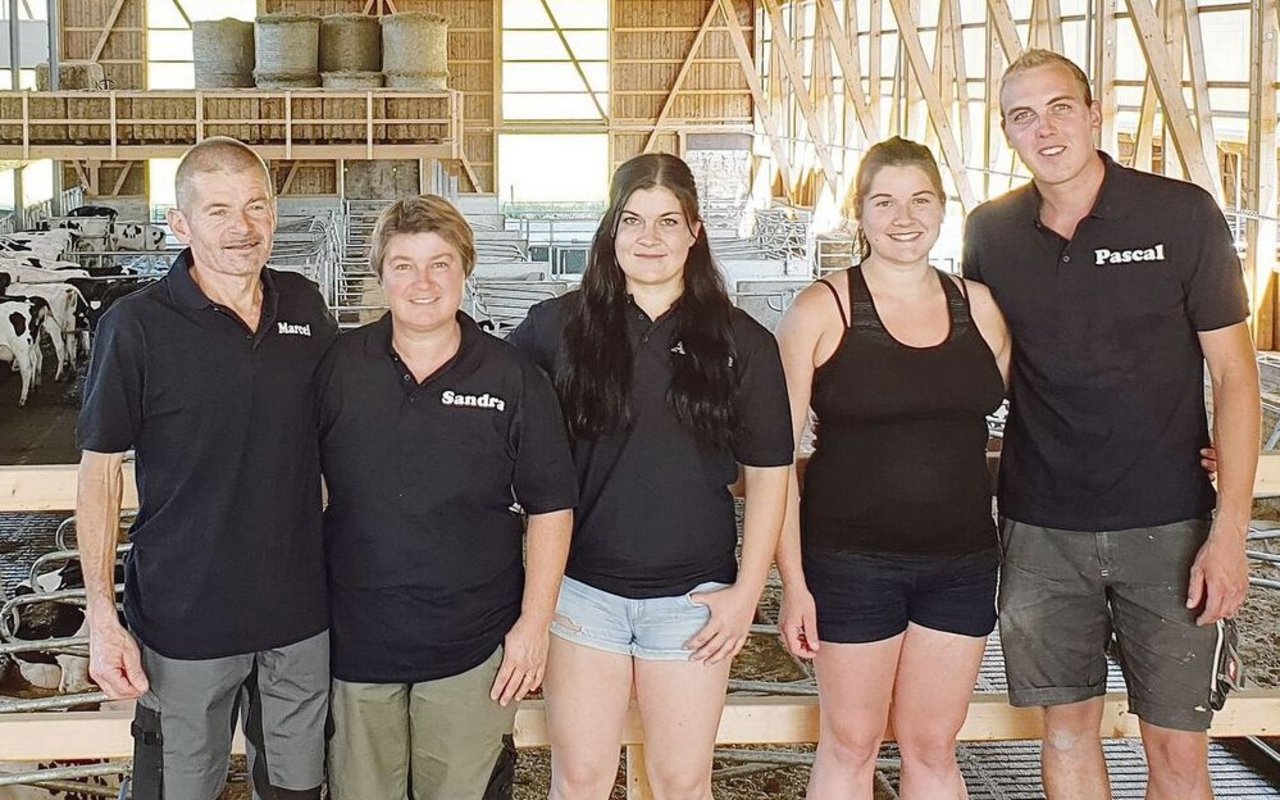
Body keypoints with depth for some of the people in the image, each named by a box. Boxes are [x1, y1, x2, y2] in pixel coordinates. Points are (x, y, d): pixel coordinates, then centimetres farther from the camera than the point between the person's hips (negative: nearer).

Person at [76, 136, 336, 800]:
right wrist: (102, 615, -12)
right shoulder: (136, 326, -11)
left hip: (301, 610, 4)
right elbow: (100, 469, -7)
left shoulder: (305, 306, 2)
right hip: (186, 620, -4)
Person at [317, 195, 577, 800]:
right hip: (356, 637, 1)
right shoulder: (337, 366, 0)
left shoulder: (512, 378, -3)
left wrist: (534, 622, -4)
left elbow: (550, 506, 0)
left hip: (472, 647, -1)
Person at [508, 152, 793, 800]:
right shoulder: (558, 327, -1)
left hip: (692, 596, 0)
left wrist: (747, 589, -2)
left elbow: (768, 475, 4)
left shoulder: (742, 343, 0)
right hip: (581, 589, 0)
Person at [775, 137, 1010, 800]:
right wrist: (793, 582, -11)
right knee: (850, 745, 9)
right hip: (852, 562, -3)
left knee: (933, 747, 14)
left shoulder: (979, 307, 5)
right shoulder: (822, 310, -6)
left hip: (961, 560, 3)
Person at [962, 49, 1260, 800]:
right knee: (1068, 727, 11)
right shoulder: (990, 232, 1)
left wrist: (1229, 530, -12)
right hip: (1041, 530, 2)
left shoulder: (1182, 214, -7)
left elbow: (1235, 374, -6)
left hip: (1167, 526, -2)